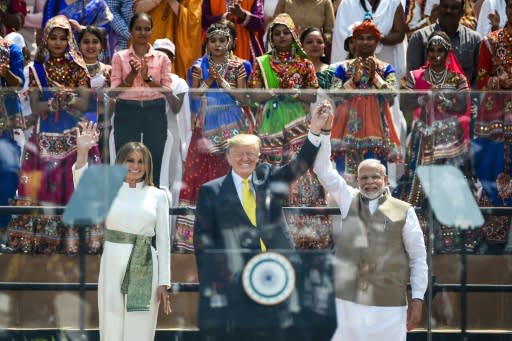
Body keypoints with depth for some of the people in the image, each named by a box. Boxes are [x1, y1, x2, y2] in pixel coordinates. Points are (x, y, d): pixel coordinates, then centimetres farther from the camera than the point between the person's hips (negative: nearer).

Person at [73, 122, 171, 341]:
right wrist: (82, 152, -32)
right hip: (114, 267, 0)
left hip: (144, 269, 0)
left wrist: (164, 283, 1)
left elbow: (163, 240, 6)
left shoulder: (157, 195, 6)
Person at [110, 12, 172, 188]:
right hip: (127, 112, -1)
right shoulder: (120, 57, 4)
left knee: (153, 165, 2)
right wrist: (132, 74, -14)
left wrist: (147, 77, -12)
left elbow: (167, 91, 1)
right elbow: (114, 91, -1)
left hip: (154, 113, 1)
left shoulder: (161, 57, 6)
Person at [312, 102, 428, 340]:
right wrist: (325, 131, -6)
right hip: (347, 302, 2)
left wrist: (417, 298, -1)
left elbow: (418, 256, 4)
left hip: (389, 306, -2)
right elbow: (323, 171, 4)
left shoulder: (404, 211, 2)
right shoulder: (349, 201, 10)